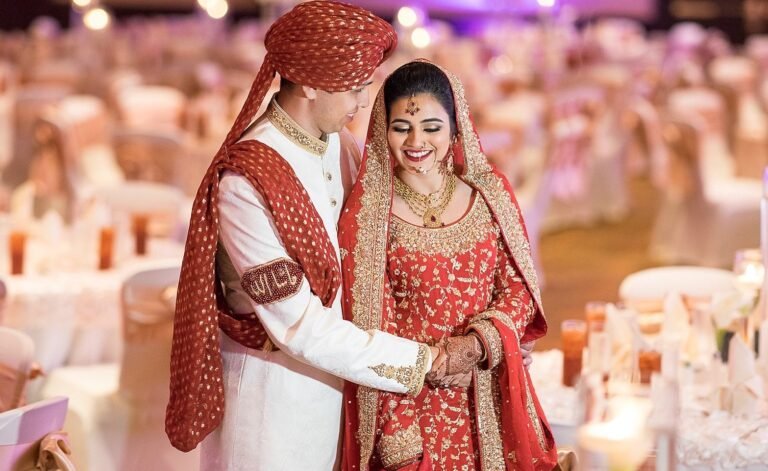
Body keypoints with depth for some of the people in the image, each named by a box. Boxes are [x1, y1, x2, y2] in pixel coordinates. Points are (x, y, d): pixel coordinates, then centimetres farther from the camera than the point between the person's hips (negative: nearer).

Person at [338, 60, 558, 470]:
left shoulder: (490, 191, -1)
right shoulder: (365, 216, -11)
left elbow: (519, 285, 2)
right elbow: (373, 333, -10)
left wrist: (481, 341, -18)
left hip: (488, 396, 3)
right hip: (409, 400, -3)